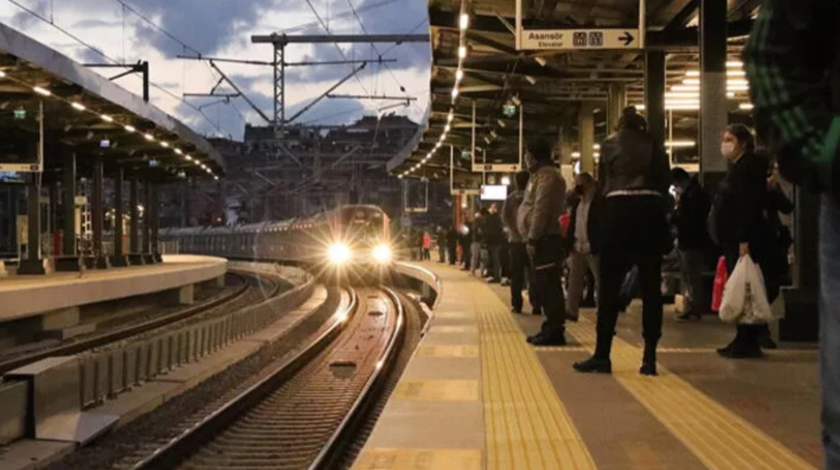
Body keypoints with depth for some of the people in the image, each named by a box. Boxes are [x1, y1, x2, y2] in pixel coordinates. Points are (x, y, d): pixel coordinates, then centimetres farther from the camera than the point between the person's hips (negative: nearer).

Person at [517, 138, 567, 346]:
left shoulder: (546, 175, -12)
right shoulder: (540, 175, 21)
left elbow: (541, 210, -20)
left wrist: (532, 238, -20)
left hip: (545, 239, -11)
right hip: (542, 240, 11)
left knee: (548, 286, -10)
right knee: (544, 286, 12)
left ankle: (555, 331, -9)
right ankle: (551, 329, 17)